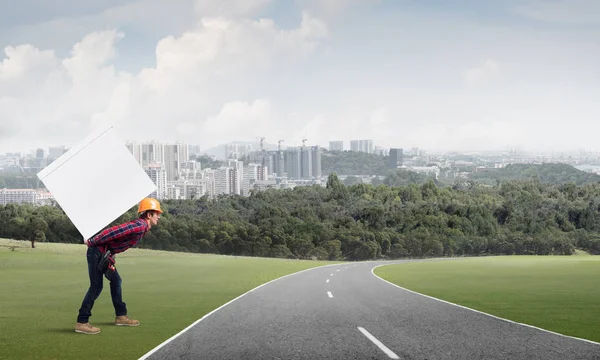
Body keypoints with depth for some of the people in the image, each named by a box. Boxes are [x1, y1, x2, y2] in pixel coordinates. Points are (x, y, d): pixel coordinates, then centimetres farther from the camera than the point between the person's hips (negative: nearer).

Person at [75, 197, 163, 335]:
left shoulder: (142, 227, 12)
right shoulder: (139, 226, -20)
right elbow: (113, 231, -26)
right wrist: (91, 242, -19)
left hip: (105, 254, 11)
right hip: (98, 252, -11)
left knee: (116, 280, 17)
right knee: (96, 286, -10)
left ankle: (121, 316, 27)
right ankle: (81, 322, -8)